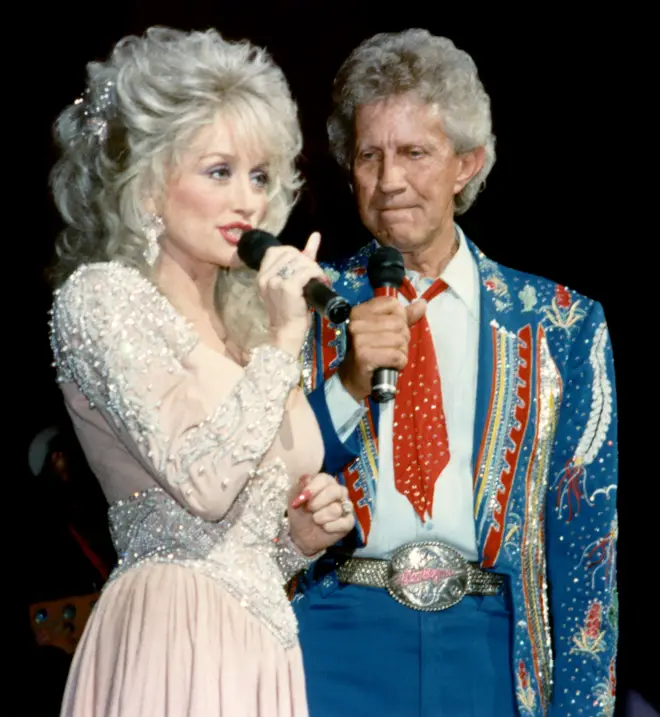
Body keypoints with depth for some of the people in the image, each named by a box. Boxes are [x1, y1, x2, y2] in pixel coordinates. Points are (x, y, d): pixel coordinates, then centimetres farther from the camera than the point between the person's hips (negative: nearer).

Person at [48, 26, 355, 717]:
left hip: (263, 647, 7)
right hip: (173, 643, -7)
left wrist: (301, 535, 4)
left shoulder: (244, 325, 17)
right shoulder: (101, 296, -4)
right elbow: (202, 481, -18)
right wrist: (284, 338, -12)